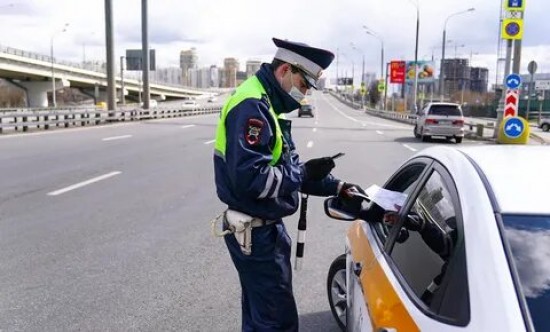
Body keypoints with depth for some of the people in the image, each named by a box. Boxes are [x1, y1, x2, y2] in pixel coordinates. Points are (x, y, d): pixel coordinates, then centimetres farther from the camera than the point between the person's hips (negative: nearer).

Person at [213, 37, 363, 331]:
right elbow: (249, 179, -31)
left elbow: (283, 171, 13)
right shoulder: (252, 106, -21)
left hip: (262, 227, 10)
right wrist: (304, 172, -20)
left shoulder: (266, 104, 12)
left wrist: (336, 187, 5)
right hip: (254, 232, -10)